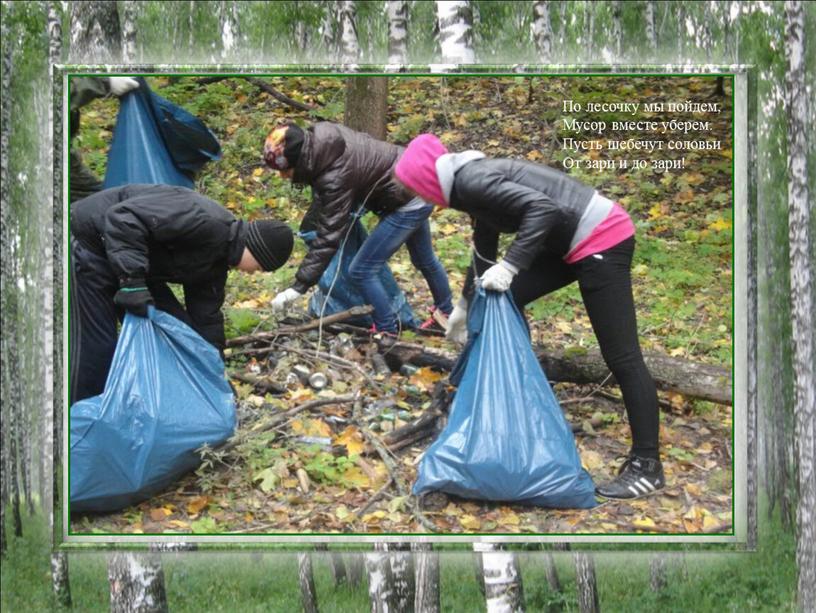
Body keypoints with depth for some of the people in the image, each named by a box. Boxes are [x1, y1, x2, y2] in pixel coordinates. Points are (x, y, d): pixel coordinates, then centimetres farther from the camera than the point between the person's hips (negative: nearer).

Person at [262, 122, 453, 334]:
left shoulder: (335, 177, -35)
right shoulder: (321, 138, -12)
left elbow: (329, 236, -34)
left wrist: (299, 287, -33)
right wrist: (309, 223, 12)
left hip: (407, 203, -9)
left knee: (361, 271, -7)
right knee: (423, 258, 30)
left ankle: (387, 332, 10)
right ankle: (444, 311, 52)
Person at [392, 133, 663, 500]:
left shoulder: (472, 182, -15)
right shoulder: (471, 182, 15)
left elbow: (543, 208, -28)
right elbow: (485, 249, 29)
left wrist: (509, 266, -26)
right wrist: (464, 304, 39)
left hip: (601, 239, -10)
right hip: (571, 241, 10)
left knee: (621, 356, -8)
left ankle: (647, 466, -3)